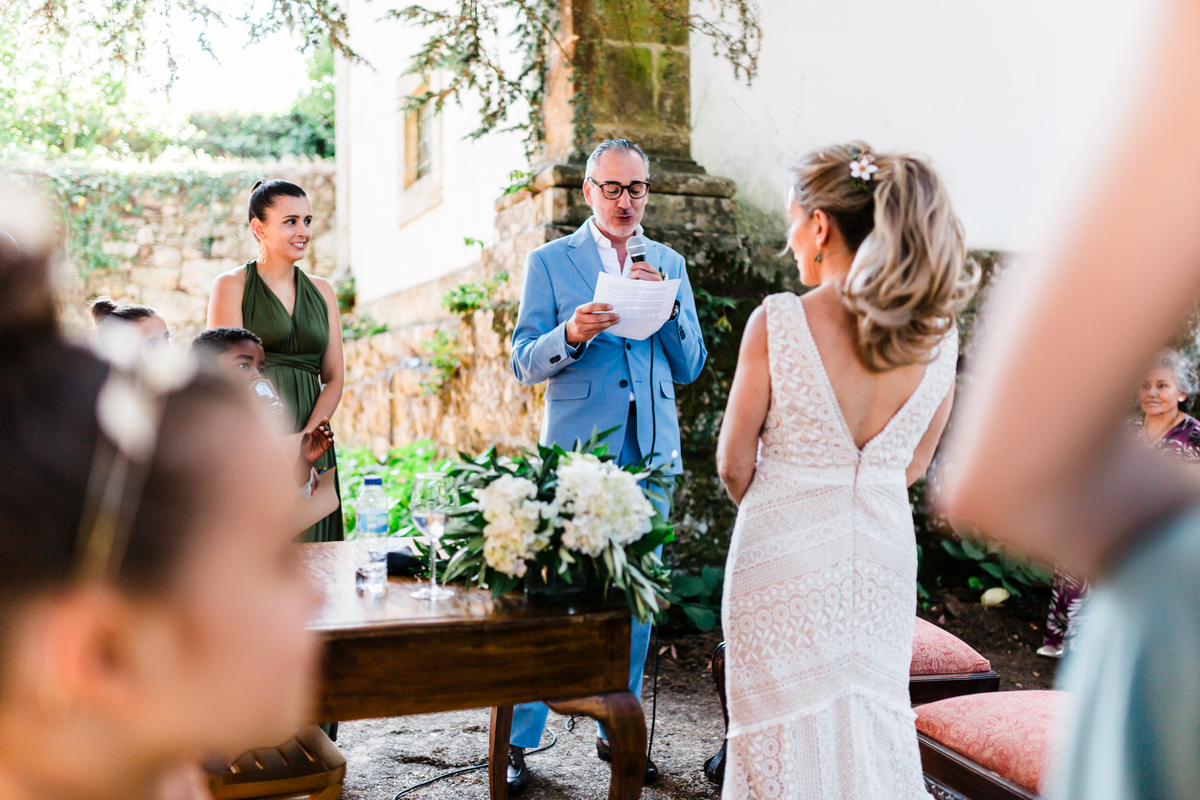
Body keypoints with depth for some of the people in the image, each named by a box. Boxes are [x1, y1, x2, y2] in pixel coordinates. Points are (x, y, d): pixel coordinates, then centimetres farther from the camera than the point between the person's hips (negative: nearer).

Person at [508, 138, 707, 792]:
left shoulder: (668, 263, 13)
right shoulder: (549, 262, 3)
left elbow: (690, 366, 9)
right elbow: (523, 364, -2)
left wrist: (665, 303, -6)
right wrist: (570, 335, -21)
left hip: (650, 455, 4)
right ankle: (517, 742, 11)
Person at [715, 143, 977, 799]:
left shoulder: (777, 321, -17)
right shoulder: (936, 333, -5)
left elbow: (734, 463, -9)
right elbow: (914, 464, 6)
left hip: (786, 551, -4)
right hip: (882, 556, 4)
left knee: (788, 725, 11)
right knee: (873, 718, 19)